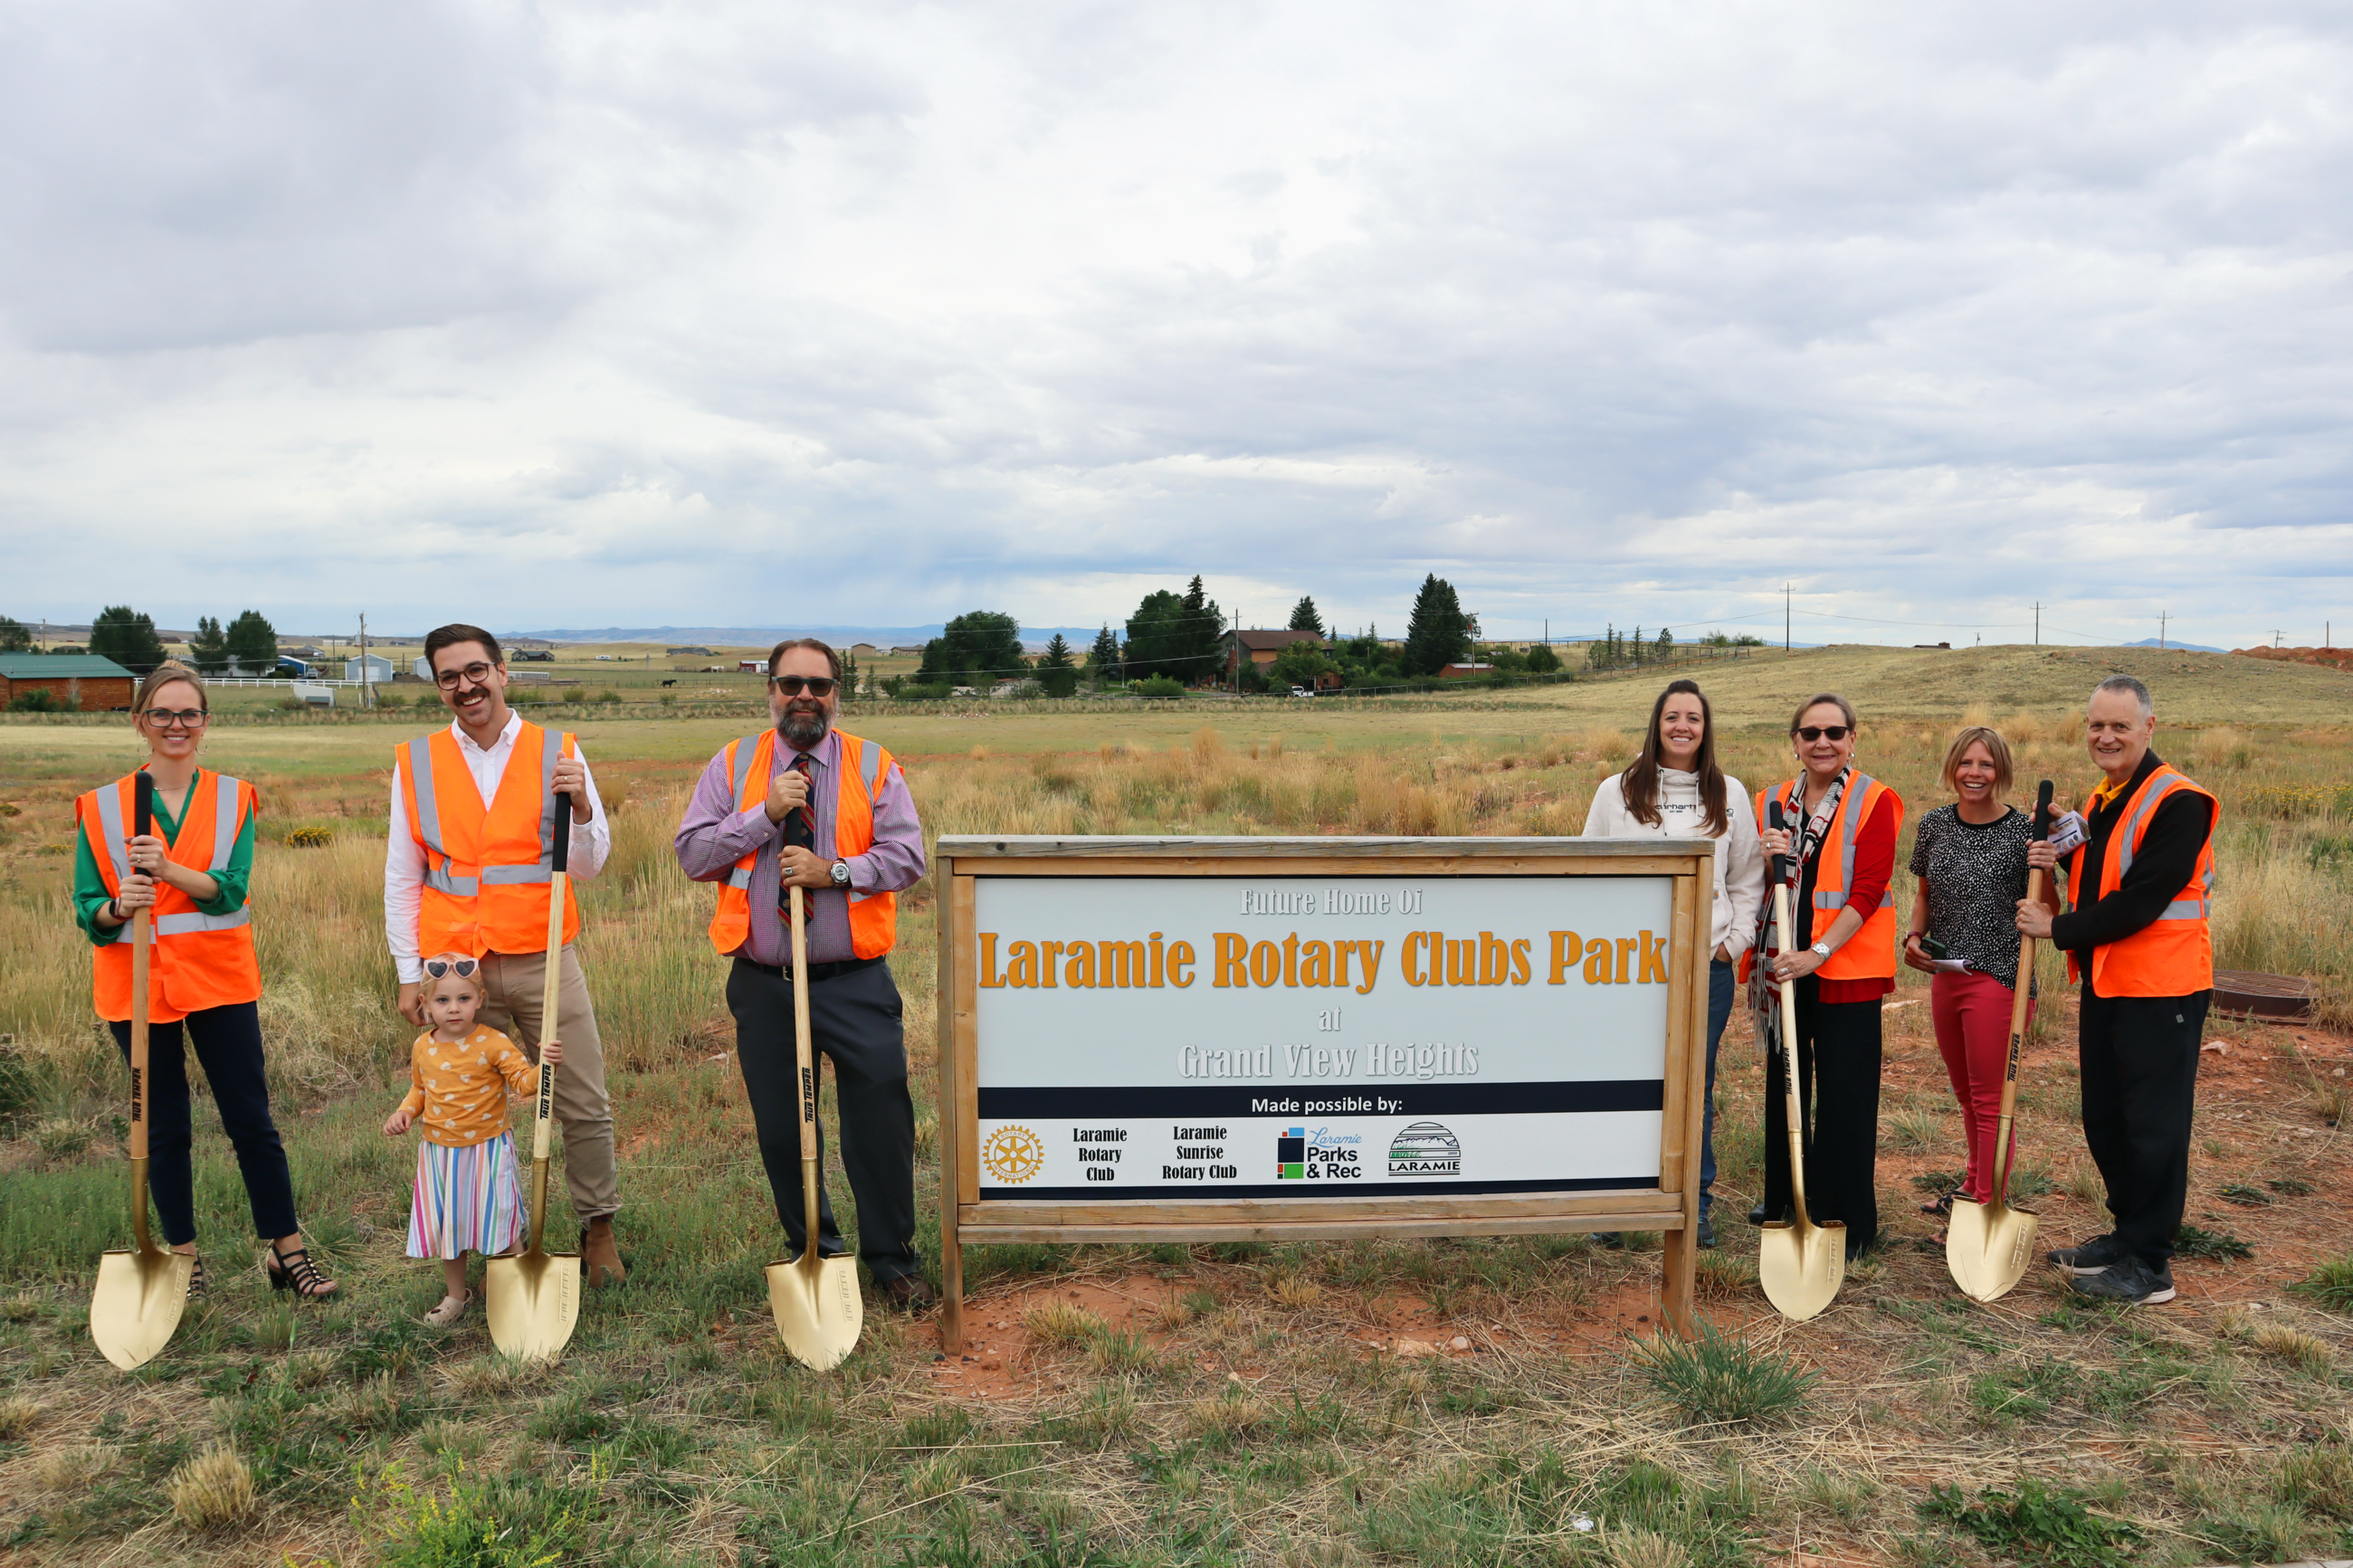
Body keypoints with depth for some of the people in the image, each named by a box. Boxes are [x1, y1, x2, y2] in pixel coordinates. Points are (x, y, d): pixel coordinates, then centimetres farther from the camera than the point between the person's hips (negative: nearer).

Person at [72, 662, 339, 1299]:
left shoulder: (232, 798, 2)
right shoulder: (102, 806, 2)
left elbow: (230, 889, -11)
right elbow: (86, 907, 1)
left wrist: (169, 870, -28)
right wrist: (119, 908, -22)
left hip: (219, 979, 0)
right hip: (138, 984, 1)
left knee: (251, 1119, 2)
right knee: (163, 1128, 9)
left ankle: (288, 1252, 12)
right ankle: (183, 1257, 22)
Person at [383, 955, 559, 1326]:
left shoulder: (492, 1044, -15)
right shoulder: (423, 1047, 2)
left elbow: (525, 1082, -19)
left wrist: (545, 1065, -39)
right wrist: (404, 1112, 1)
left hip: (486, 1149, -5)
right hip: (438, 1152, 5)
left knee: (497, 1223, 0)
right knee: (446, 1224, 14)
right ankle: (456, 1295, 33)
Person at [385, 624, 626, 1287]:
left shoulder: (557, 754, 1)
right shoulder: (415, 764, 5)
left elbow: (588, 867, 0)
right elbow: (401, 879, 8)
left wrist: (579, 808, -18)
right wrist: (409, 973, 4)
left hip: (544, 962, -1)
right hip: (456, 968, 1)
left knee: (585, 1107, 2)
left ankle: (598, 1228, 20)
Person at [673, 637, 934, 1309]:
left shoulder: (874, 767, 4)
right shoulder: (733, 765, 7)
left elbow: (907, 856, -3)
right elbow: (692, 852, -1)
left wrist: (836, 871, -16)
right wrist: (765, 813, -12)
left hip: (855, 982, -1)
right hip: (763, 983, 2)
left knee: (880, 1115, -3)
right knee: (780, 1126, 10)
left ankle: (892, 1258, 14)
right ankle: (812, 1249, 29)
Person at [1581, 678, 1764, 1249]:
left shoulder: (1730, 795, 8)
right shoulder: (1618, 791, 3)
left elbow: (1747, 879, 14)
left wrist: (1735, 941, 4)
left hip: (1707, 967, 1)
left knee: (1695, 1091, 8)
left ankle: (1695, 1207, 20)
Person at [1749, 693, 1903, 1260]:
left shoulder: (1875, 801, -5)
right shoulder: (1771, 803, 8)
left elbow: (1868, 891, -12)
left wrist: (1818, 952, -21)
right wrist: (1765, 859, -11)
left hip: (1846, 967, -5)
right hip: (1782, 966, 5)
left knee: (1844, 1092, -1)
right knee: (1784, 1083, 15)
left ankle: (1846, 1220, 10)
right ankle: (1784, 1197, 31)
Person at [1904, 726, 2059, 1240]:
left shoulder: (2023, 831, -10)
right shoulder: (1934, 825, 5)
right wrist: (1915, 936, 0)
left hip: (1997, 975, -6)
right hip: (1945, 973, 6)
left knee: (1990, 1099, -1)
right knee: (1965, 1093, 20)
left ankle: (1987, 1208, 6)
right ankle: (1975, 1184, 37)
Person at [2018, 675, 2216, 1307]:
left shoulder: (2178, 802, -16)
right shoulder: (2100, 804, 12)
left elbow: (2139, 903, -22)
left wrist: (2058, 930, -13)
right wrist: (2061, 863, -1)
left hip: (2161, 990, -9)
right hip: (2104, 983, 9)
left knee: (2154, 1125, -1)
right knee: (2104, 1119, 16)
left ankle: (2148, 1265, 9)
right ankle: (2126, 1233, 31)